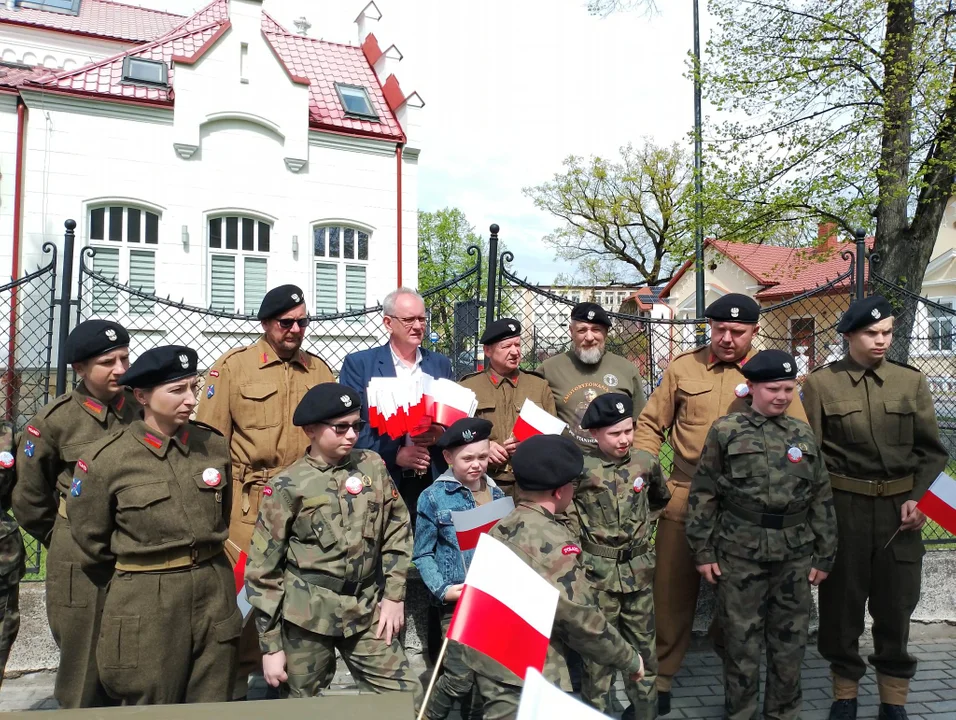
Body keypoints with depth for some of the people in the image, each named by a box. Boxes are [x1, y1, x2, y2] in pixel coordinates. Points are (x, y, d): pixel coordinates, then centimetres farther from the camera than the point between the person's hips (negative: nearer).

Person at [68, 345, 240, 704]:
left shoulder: (215, 445, -1)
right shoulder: (105, 459, -11)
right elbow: (91, 541, 2)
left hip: (216, 595, 3)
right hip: (145, 605, -3)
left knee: (213, 711, 15)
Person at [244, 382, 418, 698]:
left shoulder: (372, 466, 2)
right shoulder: (287, 486, -8)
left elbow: (397, 532, 9)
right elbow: (263, 569, -5)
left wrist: (394, 595, 2)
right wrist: (271, 645, -4)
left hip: (367, 611, 3)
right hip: (306, 616, -2)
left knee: (406, 696, 1)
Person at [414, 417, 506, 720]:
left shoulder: (497, 493, 8)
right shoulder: (433, 497, -6)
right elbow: (422, 554, -4)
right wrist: (442, 590, -15)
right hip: (458, 601, -4)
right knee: (461, 678, -3)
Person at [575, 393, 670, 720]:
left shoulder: (645, 464, -1)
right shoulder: (581, 469, -15)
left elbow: (661, 498, 19)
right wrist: (580, 533, -5)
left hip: (639, 569, 4)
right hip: (599, 571, -4)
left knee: (643, 643, 16)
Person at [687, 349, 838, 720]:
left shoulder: (803, 434, 6)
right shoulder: (725, 431, -4)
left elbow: (822, 498, 10)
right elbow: (703, 493, -3)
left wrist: (824, 555, 9)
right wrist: (702, 550, -4)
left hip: (795, 555, 3)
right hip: (739, 552, -3)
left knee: (791, 637, 13)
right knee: (741, 637, 7)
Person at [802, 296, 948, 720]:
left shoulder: (912, 382, 6)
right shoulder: (821, 383, 0)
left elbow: (931, 450, 6)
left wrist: (919, 498, -9)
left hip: (899, 507, 2)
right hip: (842, 507, -1)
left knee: (896, 602, 9)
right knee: (841, 601, 8)